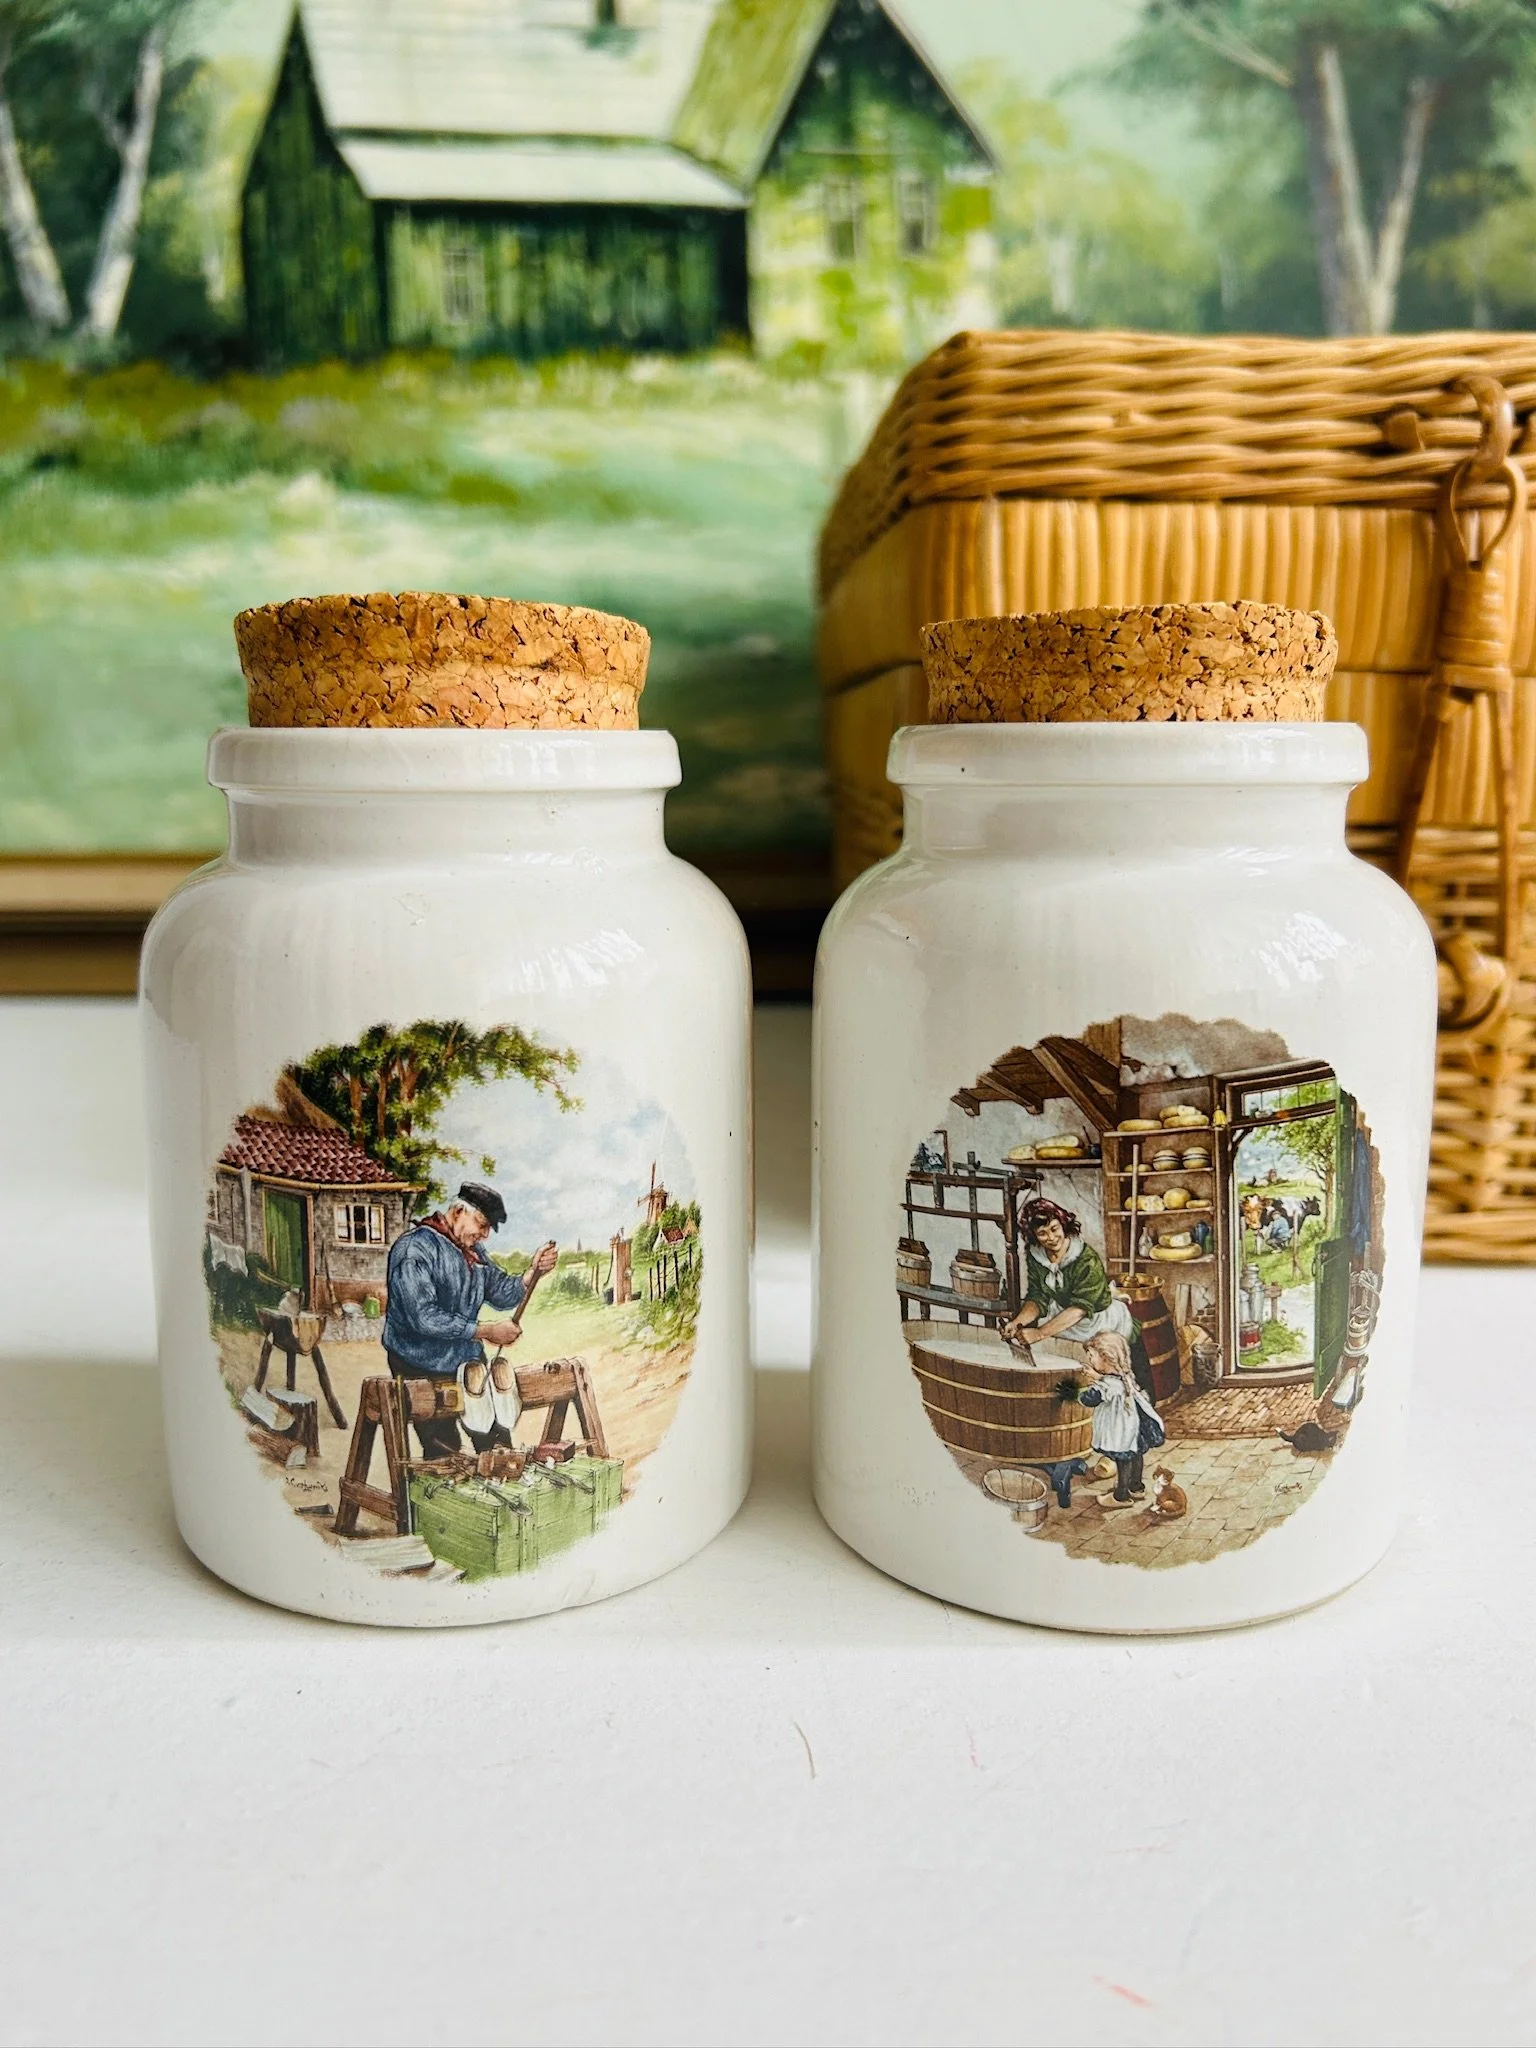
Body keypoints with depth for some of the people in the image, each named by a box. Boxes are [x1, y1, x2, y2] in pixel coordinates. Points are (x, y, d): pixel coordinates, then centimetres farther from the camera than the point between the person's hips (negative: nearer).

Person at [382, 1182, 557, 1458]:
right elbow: (424, 1318, -27)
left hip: (467, 1360, 8)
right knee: (443, 1454, -6)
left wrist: (534, 1272, -14)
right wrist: (486, 1331, -24)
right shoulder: (415, 1248, -19)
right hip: (424, 1371, -8)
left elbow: (502, 1295, 5)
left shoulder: (471, 1250, 9)